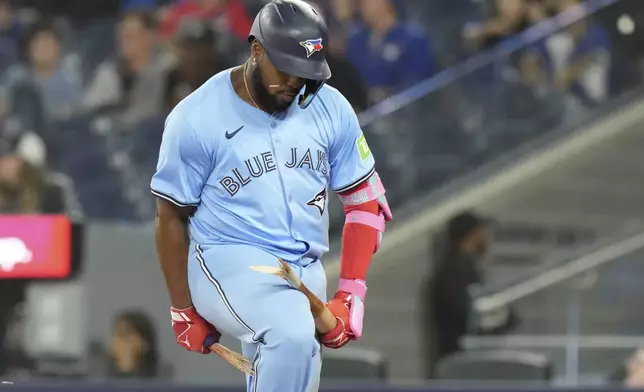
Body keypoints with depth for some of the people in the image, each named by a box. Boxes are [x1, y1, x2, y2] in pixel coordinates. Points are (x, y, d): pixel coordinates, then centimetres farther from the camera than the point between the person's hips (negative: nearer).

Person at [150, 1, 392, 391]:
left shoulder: (331, 108, 0)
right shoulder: (196, 119, -10)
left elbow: (366, 202, 6)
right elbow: (172, 217, -1)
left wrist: (351, 296, -4)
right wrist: (184, 311, 1)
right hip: (228, 263, -5)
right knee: (292, 334, -34)